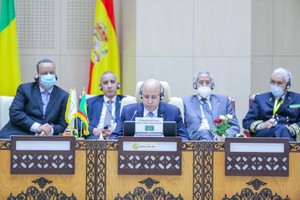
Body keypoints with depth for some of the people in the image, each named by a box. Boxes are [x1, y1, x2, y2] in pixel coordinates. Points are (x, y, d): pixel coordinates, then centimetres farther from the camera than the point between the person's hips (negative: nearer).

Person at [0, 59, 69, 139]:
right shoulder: (24, 89, 8)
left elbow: (63, 124, 8)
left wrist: (50, 130, -15)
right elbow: (14, 113, -3)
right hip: (19, 135, -1)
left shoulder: (63, 96, 10)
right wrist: (37, 127, -16)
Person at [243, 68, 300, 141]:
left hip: (288, 134, 0)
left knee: (283, 130, -39)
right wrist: (261, 125, -9)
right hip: (262, 136, 0)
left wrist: (292, 129, -11)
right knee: (281, 130, -37)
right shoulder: (260, 98, 23)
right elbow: (247, 122, 13)